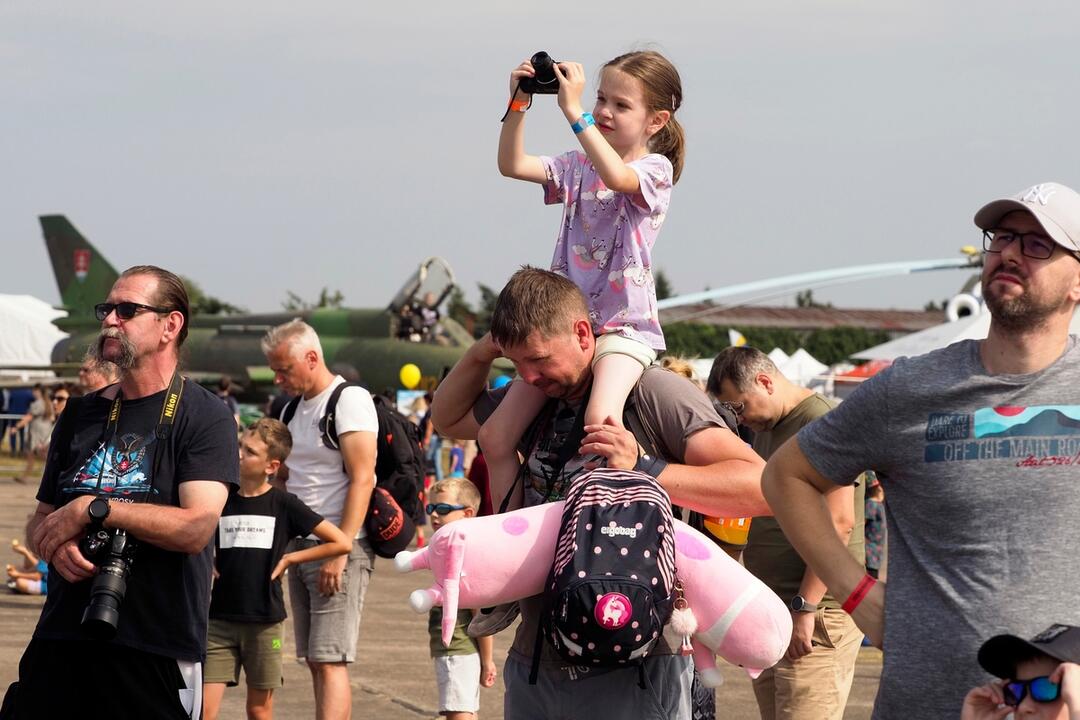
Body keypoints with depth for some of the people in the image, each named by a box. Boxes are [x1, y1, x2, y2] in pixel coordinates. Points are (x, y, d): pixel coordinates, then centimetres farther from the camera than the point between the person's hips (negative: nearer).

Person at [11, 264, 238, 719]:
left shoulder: (204, 416, -3)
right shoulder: (80, 415, 16)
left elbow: (198, 528, -16)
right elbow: (40, 520, 20)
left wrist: (92, 508, -13)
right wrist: (57, 547, -5)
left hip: (157, 645, -5)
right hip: (60, 637, 5)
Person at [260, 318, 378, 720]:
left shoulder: (349, 401, -9)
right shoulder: (296, 407, 17)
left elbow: (362, 479, -16)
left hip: (340, 548, -8)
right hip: (301, 546, 8)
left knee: (329, 661, -14)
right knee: (315, 661, 7)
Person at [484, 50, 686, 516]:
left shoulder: (655, 169, -3)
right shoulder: (579, 166, 16)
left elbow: (616, 176, -26)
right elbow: (512, 165, 6)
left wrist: (573, 112, -29)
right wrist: (518, 105, -7)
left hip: (624, 326, -7)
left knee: (600, 420, -36)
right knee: (495, 439, -1)